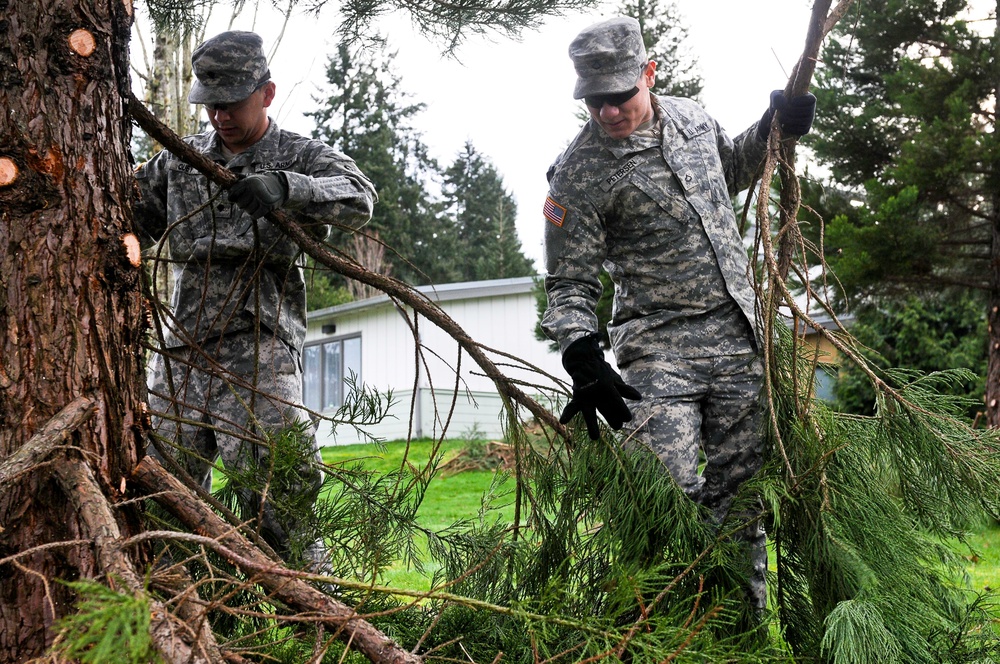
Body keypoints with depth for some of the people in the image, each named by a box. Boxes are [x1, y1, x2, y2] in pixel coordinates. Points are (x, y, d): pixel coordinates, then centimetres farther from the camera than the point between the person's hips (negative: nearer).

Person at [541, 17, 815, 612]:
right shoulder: (579, 174, -9)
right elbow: (570, 284, -8)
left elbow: (729, 168, 32)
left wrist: (775, 128, 15)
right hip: (659, 348, -5)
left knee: (739, 489, 9)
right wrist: (584, 360, -23)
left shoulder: (692, 117, 8)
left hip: (739, 340, 5)